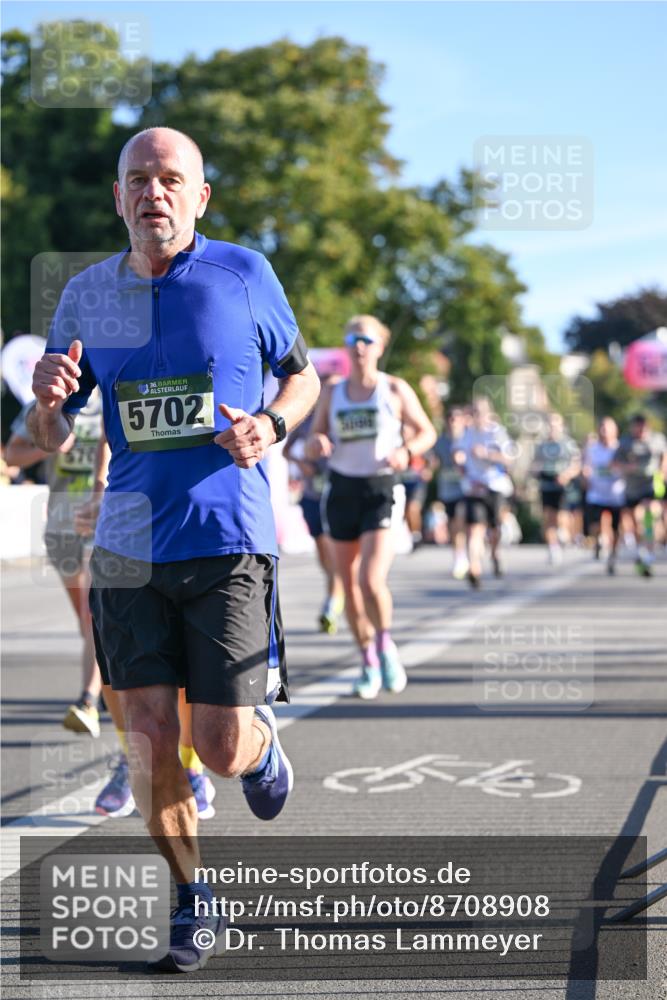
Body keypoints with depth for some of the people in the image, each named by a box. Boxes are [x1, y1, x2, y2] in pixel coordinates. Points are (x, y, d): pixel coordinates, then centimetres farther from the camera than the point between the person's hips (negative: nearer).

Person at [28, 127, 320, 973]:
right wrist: (49, 398, -14)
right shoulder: (86, 296, 5)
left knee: (220, 751, -5)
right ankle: (192, 909, 19)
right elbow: (49, 441, 10)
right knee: (150, 740, 0)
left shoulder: (243, 276, -1)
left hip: (227, 544, -2)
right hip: (129, 547, 3)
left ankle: (261, 734, 33)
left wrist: (271, 425, -10)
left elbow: (302, 375, 12)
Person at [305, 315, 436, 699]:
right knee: (350, 586, 5)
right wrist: (318, 445, -13)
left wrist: (407, 451, -13)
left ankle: (386, 647, 8)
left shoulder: (395, 390, 1)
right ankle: (369, 664, 21)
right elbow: (313, 447, 11)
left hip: (381, 489, -3)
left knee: (372, 580, -18)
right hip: (343, 490, 3)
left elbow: (427, 432, 7)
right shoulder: (332, 392, 8)